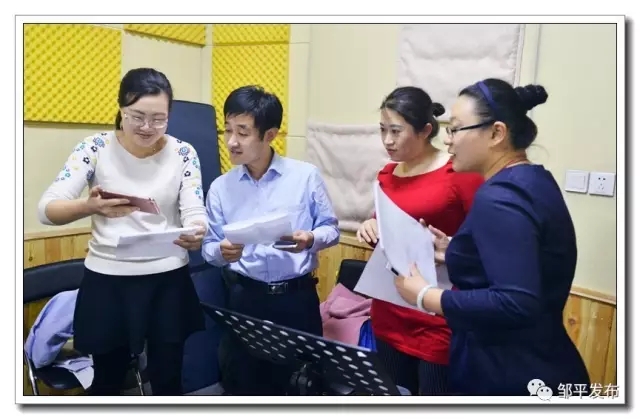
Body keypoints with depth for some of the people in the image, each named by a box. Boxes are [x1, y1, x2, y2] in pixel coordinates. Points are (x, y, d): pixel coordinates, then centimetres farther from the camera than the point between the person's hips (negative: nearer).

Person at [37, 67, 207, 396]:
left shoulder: (182, 153, -3)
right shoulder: (96, 148, -7)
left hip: (168, 280, 1)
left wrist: (196, 233, -34)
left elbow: (194, 212, -9)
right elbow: (46, 209, -13)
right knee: (108, 379, 19)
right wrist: (90, 206, -34)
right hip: (107, 280, 0)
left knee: (167, 379, 13)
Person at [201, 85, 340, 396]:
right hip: (245, 298, 2)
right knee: (243, 383, 13)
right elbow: (208, 247, 4)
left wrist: (310, 239, -20)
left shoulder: (306, 175, -5)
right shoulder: (220, 187, 1)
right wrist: (222, 252, -19)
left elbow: (331, 229, 1)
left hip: (298, 296, -1)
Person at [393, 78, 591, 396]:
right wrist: (456, 253, 12)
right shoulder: (534, 181, 7)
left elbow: (516, 303, -30)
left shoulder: (498, 198, -23)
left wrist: (425, 296, -21)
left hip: (508, 377, -9)